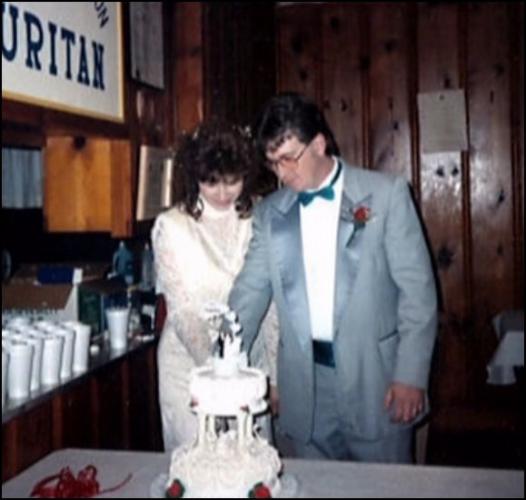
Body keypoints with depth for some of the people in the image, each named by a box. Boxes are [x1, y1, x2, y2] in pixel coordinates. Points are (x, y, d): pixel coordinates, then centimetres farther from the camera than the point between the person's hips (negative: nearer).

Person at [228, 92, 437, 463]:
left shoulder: (386, 194, -4)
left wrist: (411, 376, -9)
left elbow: (417, 288, -5)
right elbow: (250, 293, 5)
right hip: (304, 380, 3)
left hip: (373, 375, -2)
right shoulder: (269, 212, 6)